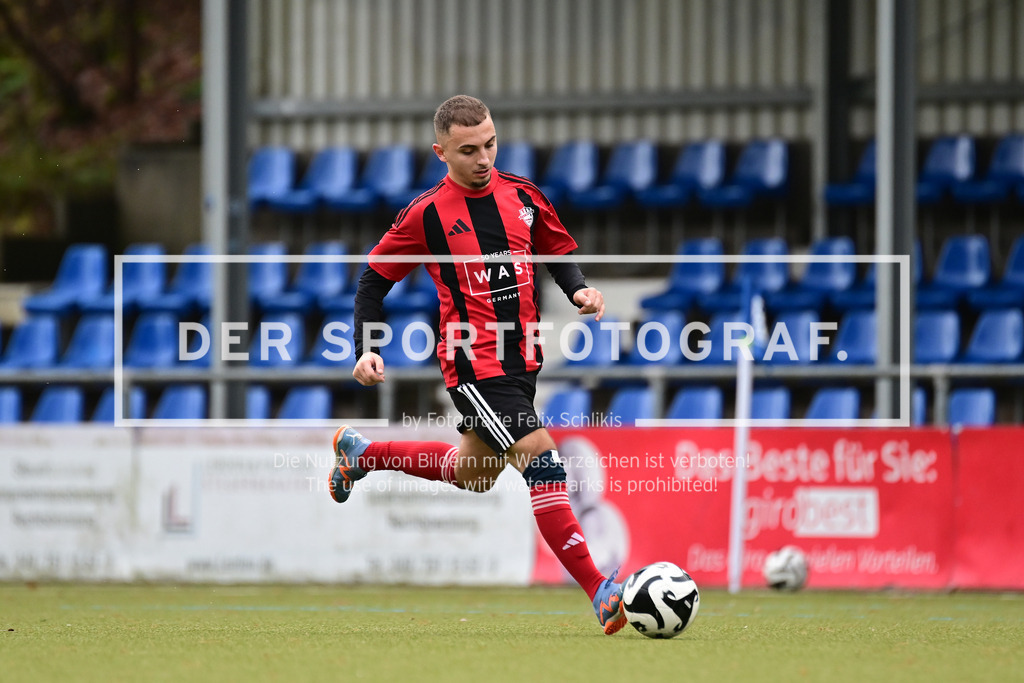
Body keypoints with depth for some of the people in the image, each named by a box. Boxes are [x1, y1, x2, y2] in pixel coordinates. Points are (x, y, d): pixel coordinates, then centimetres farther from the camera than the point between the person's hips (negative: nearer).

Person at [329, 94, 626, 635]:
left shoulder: (522, 196, 4)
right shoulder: (426, 214, -9)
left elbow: (559, 251, 18)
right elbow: (374, 279, 1)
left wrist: (579, 289, -2)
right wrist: (366, 348, -9)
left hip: (522, 359, 7)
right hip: (473, 361, -7)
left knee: (473, 474, 22)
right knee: (543, 463, -19)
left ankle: (360, 453, 45)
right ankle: (600, 594, -19)